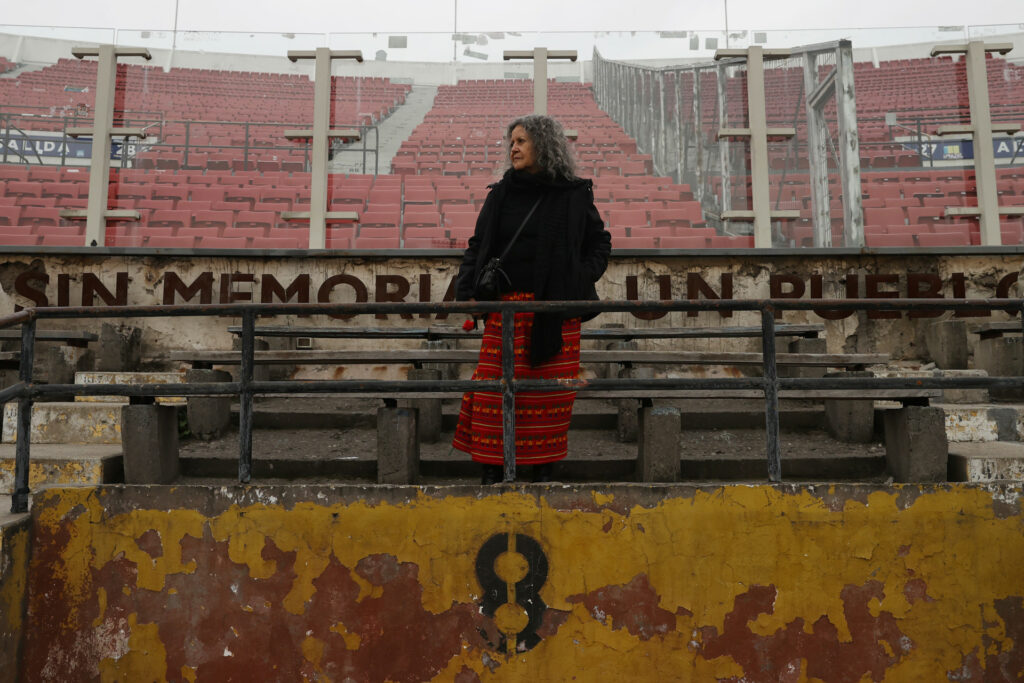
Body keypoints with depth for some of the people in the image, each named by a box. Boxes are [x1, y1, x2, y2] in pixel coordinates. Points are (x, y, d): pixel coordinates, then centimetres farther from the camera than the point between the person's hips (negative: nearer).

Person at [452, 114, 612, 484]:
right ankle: (492, 471, 6)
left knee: (551, 391, 3)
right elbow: (478, 245, 11)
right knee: (495, 386, -4)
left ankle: (544, 468, 16)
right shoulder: (501, 194, 10)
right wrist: (468, 291, -1)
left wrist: (581, 279, 0)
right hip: (506, 309, 1)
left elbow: (600, 242, 15)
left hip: (556, 310, -1)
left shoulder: (575, 195, 6)